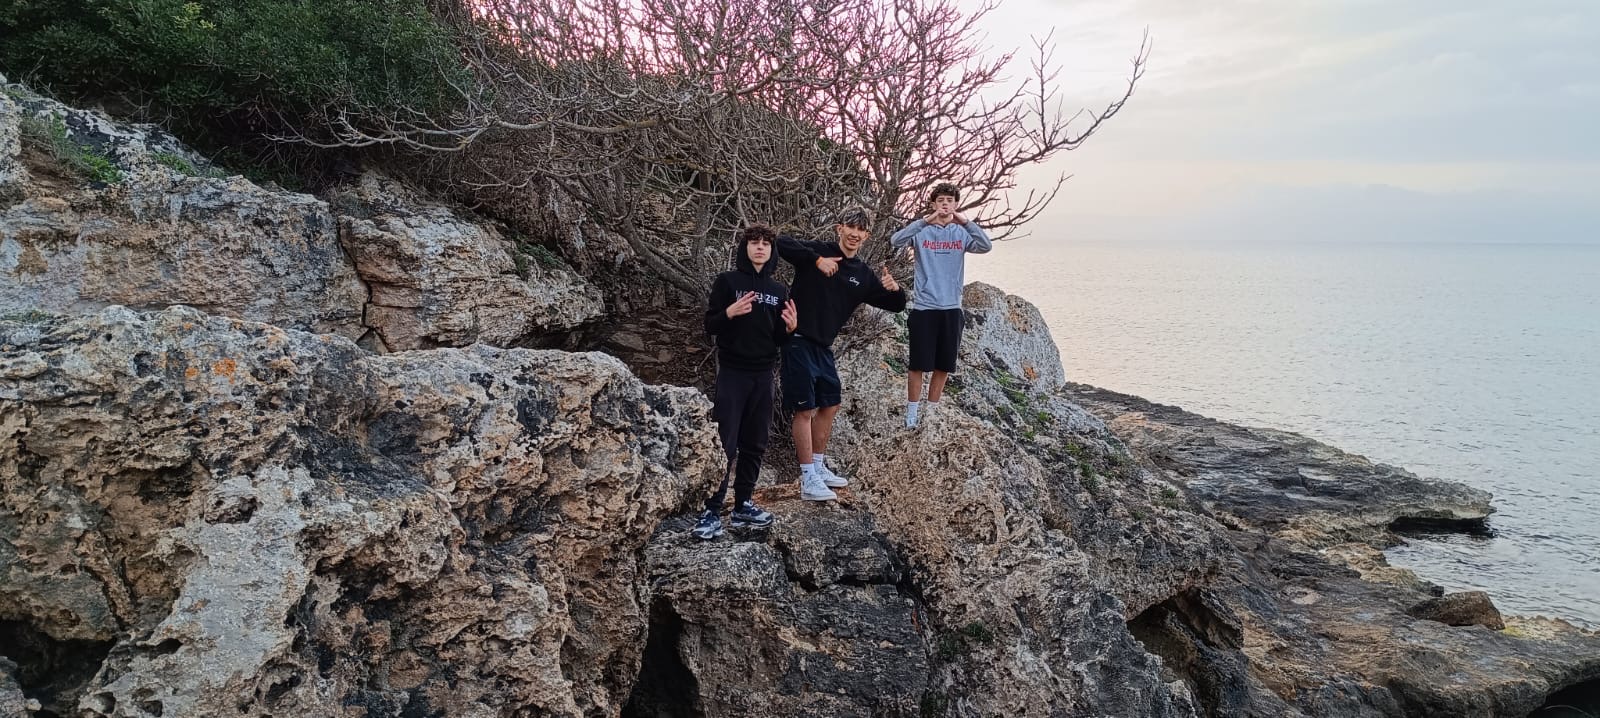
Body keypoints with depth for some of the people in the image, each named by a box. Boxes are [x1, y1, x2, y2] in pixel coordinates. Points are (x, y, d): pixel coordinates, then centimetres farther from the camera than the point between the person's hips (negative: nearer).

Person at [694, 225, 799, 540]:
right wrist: (730, 312, -22)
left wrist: (790, 328, -7)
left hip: (763, 374, 5)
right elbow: (710, 327, -3)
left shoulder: (778, 290, 12)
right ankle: (711, 511, -6)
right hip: (732, 373, -5)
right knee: (723, 443, -8)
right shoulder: (727, 281, -2)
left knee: (755, 444, 7)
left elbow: (778, 339, 14)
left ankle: (742, 505, 15)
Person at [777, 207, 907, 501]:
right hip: (799, 343, -8)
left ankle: (819, 467, 31)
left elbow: (896, 305, 11)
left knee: (830, 405, 16)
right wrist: (817, 260, -31)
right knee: (805, 410, -5)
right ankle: (809, 481, 0)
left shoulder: (863, 274, 9)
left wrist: (894, 289, -12)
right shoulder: (820, 251, -8)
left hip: (823, 347, 8)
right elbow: (781, 243, -23)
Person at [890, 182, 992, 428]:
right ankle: (912, 412, 13)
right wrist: (924, 221, -27)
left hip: (951, 308, 3)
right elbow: (896, 241, -19)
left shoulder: (961, 233, 5)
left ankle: (931, 411, 22)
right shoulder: (922, 231, -1)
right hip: (924, 307, -3)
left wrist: (965, 221, -23)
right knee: (918, 364, 0)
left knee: (943, 366, 9)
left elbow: (986, 246, -12)